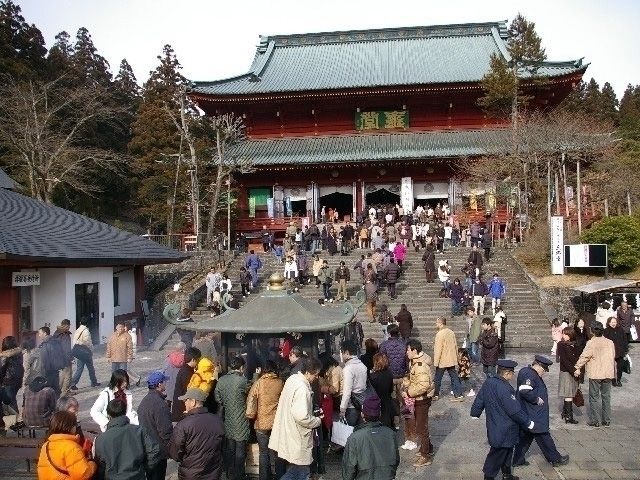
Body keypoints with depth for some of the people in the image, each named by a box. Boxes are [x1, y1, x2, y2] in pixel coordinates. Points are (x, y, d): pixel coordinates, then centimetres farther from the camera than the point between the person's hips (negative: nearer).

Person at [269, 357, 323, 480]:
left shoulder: (292, 379, 4)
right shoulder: (302, 389, -25)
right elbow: (302, 417, -31)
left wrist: (312, 413, 13)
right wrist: (317, 420, -13)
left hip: (287, 432, 9)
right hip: (296, 439, -9)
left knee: (294, 470, 21)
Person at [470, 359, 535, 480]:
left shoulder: (488, 382, -1)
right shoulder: (504, 388, -28)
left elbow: (479, 400, 10)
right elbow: (515, 410, -23)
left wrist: (475, 413, 26)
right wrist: (528, 423, -10)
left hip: (493, 427, 9)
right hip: (504, 431, -9)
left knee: (507, 451, 24)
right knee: (497, 454, 6)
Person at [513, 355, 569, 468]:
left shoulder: (533, 374, 14)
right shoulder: (528, 374, -21)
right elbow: (525, 391, -31)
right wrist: (537, 399, -20)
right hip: (533, 415, -11)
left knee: (526, 436, 14)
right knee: (543, 437, 3)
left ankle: (518, 459, 19)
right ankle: (555, 459, 16)